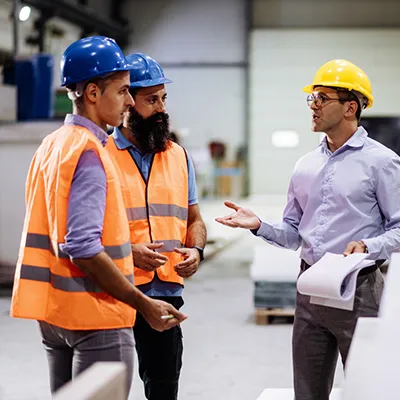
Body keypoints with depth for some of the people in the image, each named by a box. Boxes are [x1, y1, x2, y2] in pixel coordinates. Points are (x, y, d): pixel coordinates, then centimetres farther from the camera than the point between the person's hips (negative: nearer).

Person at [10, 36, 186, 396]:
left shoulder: (52, 145, 12)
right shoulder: (89, 151, -16)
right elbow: (83, 248, -24)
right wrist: (143, 304, -21)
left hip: (54, 312, 9)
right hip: (94, 314, -9)